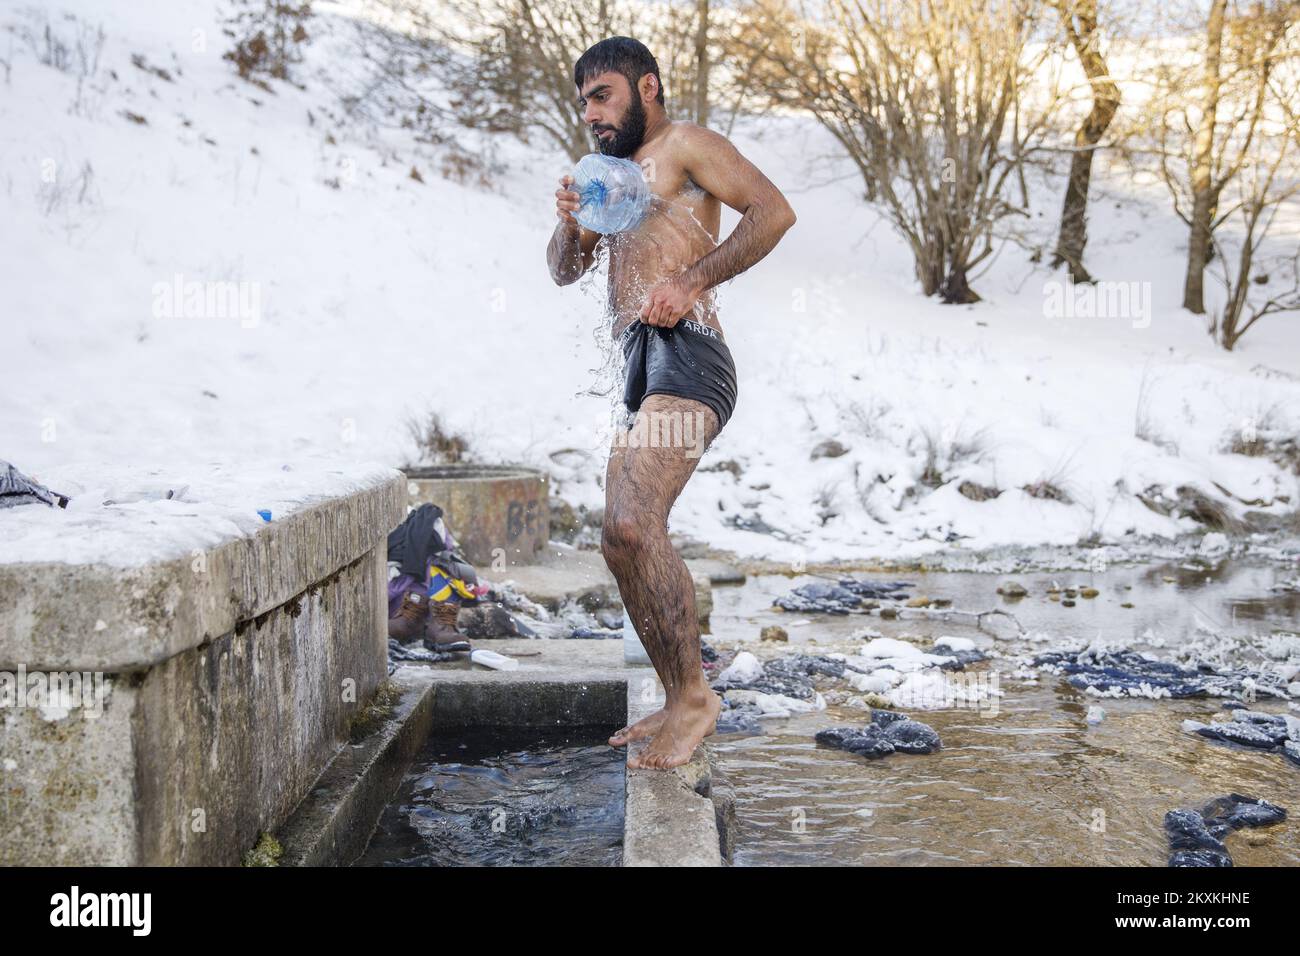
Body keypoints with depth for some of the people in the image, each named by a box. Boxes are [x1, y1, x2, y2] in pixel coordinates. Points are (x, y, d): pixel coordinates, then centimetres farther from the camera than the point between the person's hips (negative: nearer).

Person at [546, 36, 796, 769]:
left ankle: (694, 694, -13)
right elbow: (566, 271, 27)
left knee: (632, 527, -25)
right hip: (640, 369, 9)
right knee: (627, 541, 8)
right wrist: (570, 221, 6)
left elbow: (773, 211, -9)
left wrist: (691, 282, -15)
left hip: (685, 356, -9)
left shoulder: (683, 145, 4)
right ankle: (679, 706, 17)